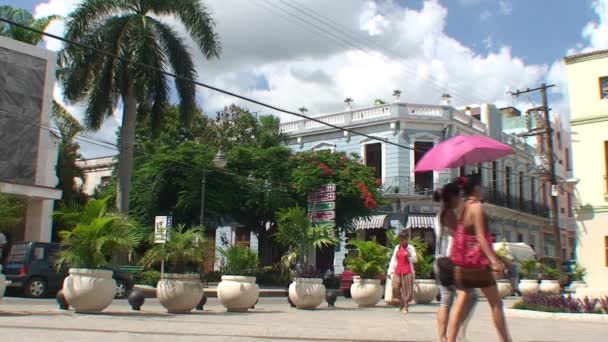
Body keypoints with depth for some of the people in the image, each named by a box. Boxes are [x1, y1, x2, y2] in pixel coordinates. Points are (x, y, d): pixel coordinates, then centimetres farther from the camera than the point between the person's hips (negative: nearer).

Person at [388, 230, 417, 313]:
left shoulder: (410, 248, 1)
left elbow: (414, 260, -2)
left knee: (406, 290, -3)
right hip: (397, 271, 3)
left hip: (407, 272, -3)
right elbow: (393, 259, 12)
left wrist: (409, 255, -22)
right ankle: (401, 305, 7)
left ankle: (405, 307, 6)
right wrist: (390, 271, 6)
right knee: (395, 287, -9)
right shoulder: (397, 248, 11)